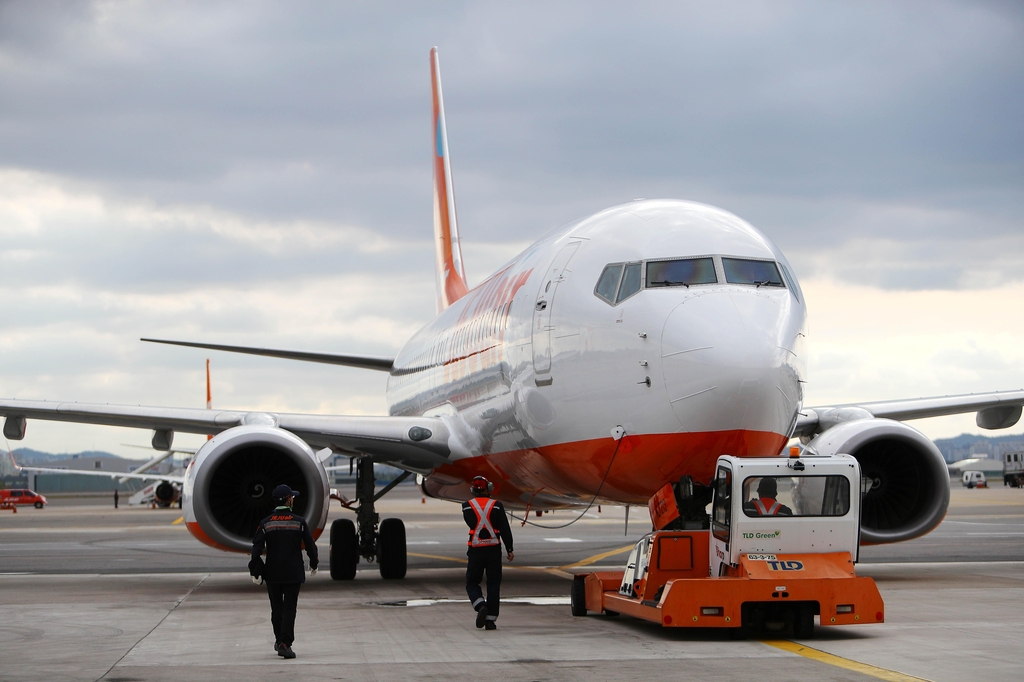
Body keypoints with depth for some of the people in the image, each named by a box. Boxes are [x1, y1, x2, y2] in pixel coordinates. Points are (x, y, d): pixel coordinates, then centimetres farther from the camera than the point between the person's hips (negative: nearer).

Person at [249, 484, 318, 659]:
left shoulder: (266, 523, -1)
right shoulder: (299, 522, -5)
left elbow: (256, 549, -6)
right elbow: (310, 546, 0)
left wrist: (256, 572, -1)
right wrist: (313, 565, 16)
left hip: (272, 573, 2)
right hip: (293, 573, -2)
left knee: (276, 608, 16)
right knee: (289, 608, -2)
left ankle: (279, 640, 27)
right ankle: (285, 643, -14)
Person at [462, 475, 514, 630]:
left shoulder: (467, 506, -3)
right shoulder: (496, 506, -3)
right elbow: (505, 529, -3)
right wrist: (510, 549, 3)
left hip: (476, 550, 0)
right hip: (494, 550, 1)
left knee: (471, 582, 10)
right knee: (493, 584, 8)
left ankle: (481, 605, -18)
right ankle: (490, 619, 5)